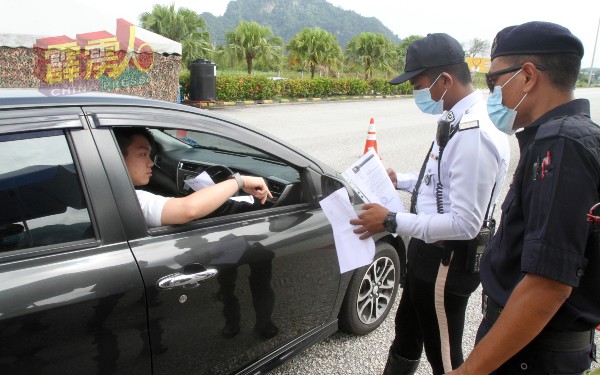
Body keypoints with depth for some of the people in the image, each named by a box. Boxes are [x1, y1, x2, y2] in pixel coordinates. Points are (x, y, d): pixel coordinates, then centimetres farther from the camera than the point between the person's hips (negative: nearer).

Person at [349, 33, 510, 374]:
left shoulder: (474, 136, -28)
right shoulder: (456, 120, 2)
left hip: (447, 262, -9)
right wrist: (400, 180, 14)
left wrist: (392, 222, -24)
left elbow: (465, 223, -28)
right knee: (407, 334, 29)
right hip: (430, 252, 9)